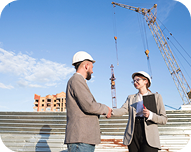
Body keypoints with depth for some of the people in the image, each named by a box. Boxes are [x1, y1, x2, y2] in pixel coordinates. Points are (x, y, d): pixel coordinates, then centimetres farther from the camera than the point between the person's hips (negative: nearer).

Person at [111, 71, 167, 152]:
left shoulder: (156, 97, 9)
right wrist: (110, 111, -24)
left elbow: (164, 119, 4)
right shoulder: (131, 98, 16)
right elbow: (123, 110, -4)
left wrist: (150, 115, -15)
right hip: (133, 136, 3)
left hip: (149, 137, -2)